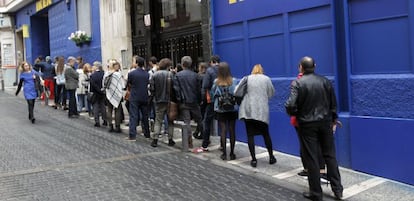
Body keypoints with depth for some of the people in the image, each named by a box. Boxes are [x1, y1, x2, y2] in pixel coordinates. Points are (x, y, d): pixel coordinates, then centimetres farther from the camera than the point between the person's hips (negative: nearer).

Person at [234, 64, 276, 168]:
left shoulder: (246, 78, 3)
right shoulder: (266, 79, 3)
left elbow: (236, 92, 2)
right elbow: (271, 93, 9)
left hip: (248, 110, 0)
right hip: (262, 111, 1)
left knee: (250, 135, 3)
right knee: (266, 134, 13)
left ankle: (253, 159, -1)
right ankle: (271, 157, 21)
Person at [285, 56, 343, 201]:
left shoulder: (298, 83, -10)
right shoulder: (325, 81, 3)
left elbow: (291, 105, -19)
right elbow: (333, 103, 9)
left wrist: (295, 114, 2)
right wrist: (333, 119, 22)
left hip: (307, 124, -4)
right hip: (325, 122, 4)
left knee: (311, 158, 4)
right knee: (330, 155, 13)